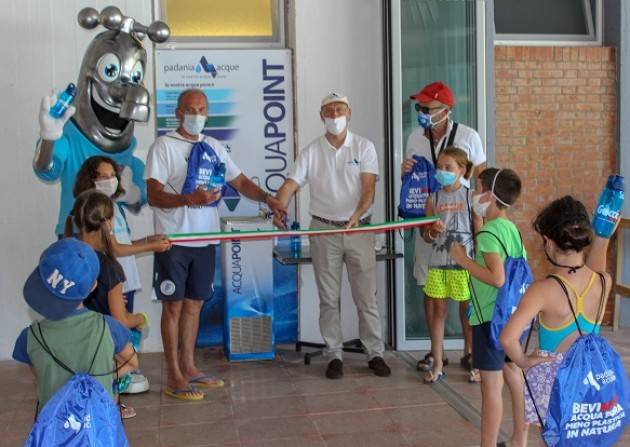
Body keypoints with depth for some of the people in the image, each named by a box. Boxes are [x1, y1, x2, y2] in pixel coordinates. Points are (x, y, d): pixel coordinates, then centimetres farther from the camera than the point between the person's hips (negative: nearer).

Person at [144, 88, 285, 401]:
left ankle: (188, 368, 24)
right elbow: (153, 196, -13)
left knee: (194, 303, 12)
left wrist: (267, 198, -3)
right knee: (173, 305, 1)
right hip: (174, 238, -5)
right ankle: (174, 378, 8)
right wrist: (189, 199, -28)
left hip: (205, 238, 6)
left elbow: (240, 181, 14)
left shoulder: (214, 147, 12)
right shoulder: (164, 146, -6)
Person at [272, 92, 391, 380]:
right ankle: (334, 355, 16)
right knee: (329, 298, 6)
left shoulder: (364, 147, 2)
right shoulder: (311, 152, 4)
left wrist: (357, 214, -26)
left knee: (366, 296, 3)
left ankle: (375, 353, 15)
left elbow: (369, 188, -7)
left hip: (359, 229, -1)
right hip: (324, 230, 1)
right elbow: (290, 185, -6)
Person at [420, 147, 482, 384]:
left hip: (464, 264, -3)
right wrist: (433, 231, -14)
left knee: (468, 314, 7)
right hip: (438, 264, 3)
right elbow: (426, 237, 8)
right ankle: (437, 365, 16)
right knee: (438, 311, 7)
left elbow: (479, 232, -2)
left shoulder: (470, 196, -3)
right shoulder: (433, 199, 5)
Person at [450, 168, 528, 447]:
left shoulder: (489, 232, -19)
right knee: (511, 371, 23)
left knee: (491, 383, -2)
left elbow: (497, 277, -28)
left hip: (491, 316, -9)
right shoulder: (511, 228, 8)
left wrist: (463, 260, -19)